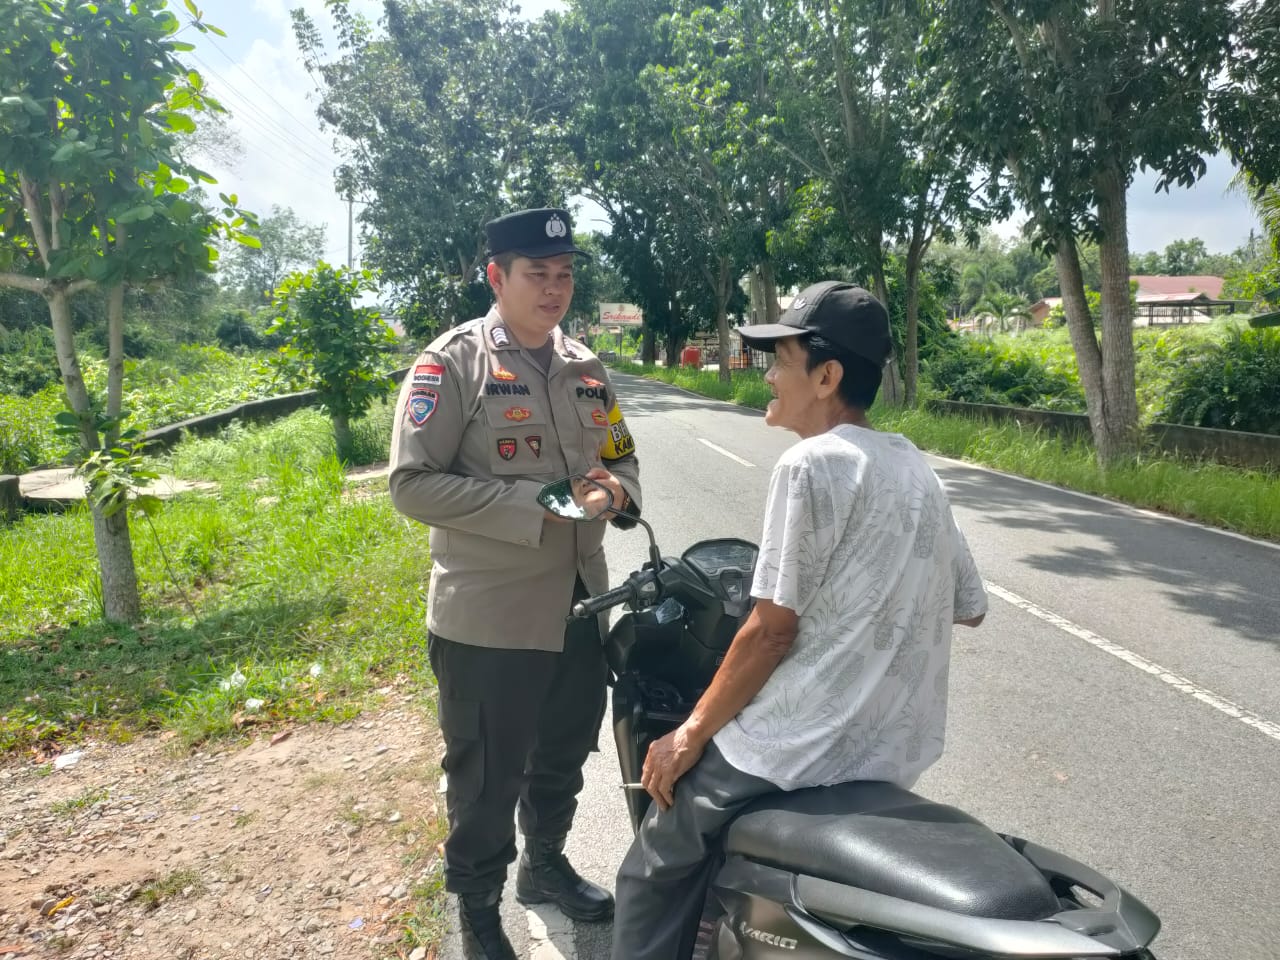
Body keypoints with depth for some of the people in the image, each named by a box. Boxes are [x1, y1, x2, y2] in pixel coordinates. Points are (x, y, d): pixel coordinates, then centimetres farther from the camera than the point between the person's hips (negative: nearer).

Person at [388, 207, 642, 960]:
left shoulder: (585, 367, 7)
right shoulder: (452, 364, -12)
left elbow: (623, 458, 16)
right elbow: (413, 484, -18)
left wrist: (618, 489, -9)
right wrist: (534, 504, -24)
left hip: (580, 603, 6)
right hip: (488, 616, -6)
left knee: (562, 758, 24)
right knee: (486, 778, 11)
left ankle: (546, 864, 49)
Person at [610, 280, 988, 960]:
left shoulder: (811, 465, -14)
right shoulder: (916, 470, 9)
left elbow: (772, 629, -16)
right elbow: (968, 606, 16)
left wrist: (692, 733, -6)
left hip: (800, 748, -8)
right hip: (896, 750, 9)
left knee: (655, 876, 9)